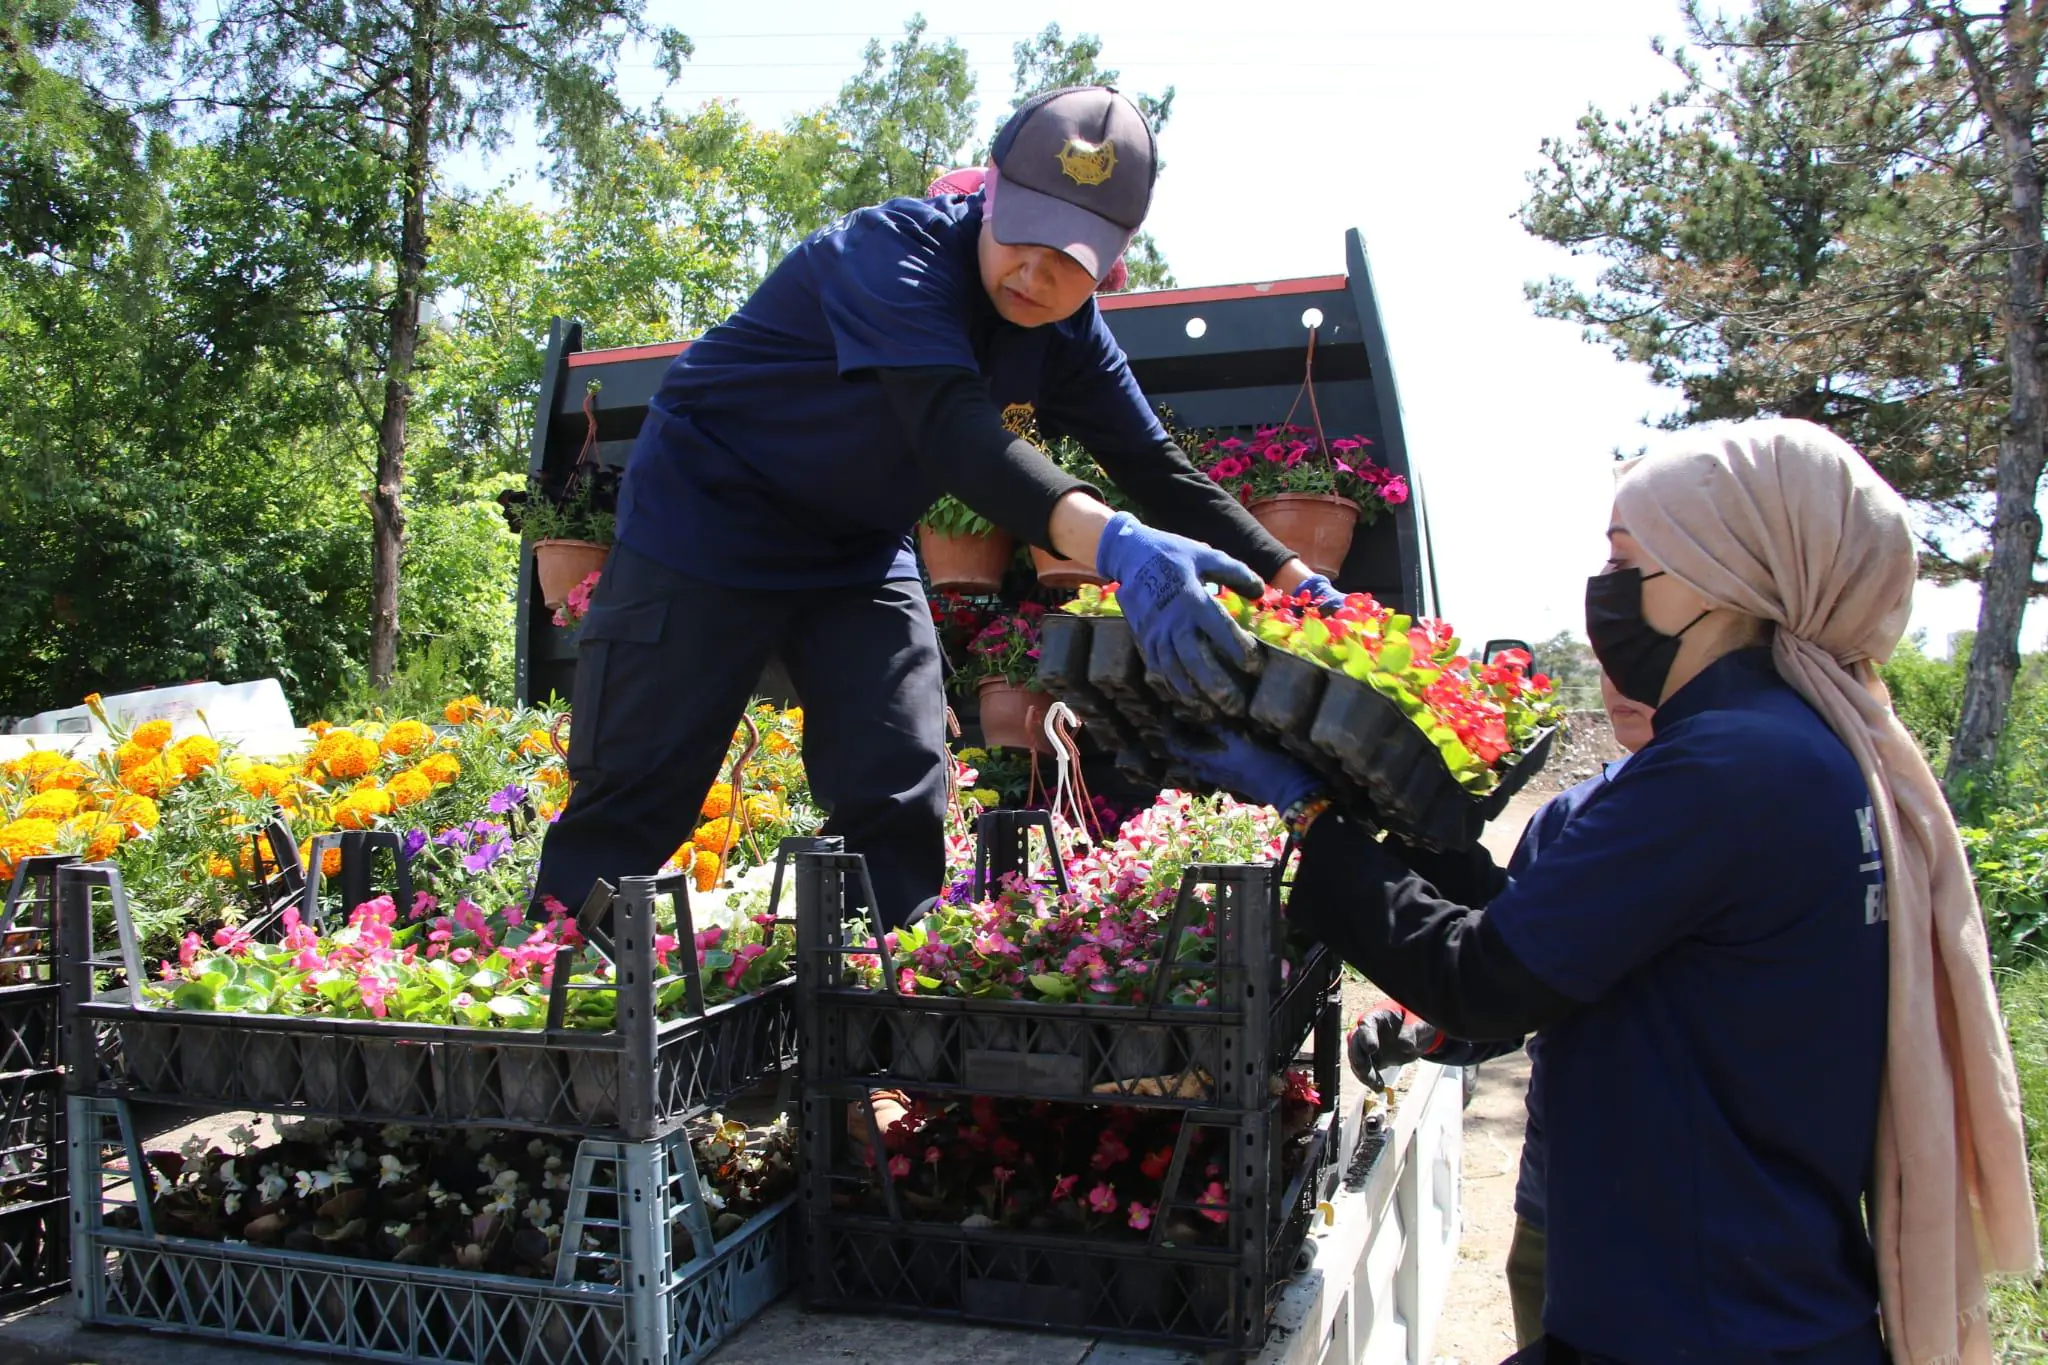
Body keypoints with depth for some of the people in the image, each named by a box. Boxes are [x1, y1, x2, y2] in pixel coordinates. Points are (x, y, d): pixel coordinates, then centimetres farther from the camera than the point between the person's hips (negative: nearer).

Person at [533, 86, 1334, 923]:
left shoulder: (1066, 334, -5)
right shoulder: (896, 250, -28)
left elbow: (1159, 472, -1)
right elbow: (956, 431, -44)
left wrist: (1294, 581, -11)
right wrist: (1116, 545, -59)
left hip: (860, 549, 7)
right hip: (705, 516, -6)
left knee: (898, 805, -1)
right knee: (636, 796, -5)